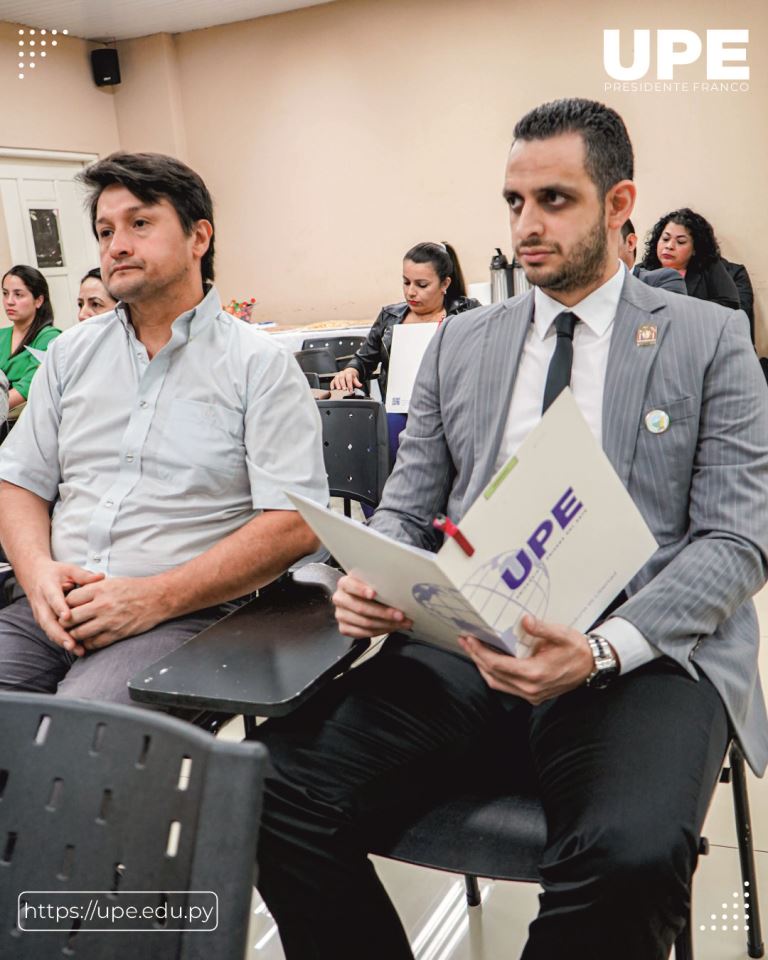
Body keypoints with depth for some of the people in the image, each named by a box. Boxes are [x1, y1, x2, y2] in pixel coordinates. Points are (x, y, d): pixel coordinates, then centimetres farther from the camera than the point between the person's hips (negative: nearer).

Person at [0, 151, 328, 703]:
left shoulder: (261, 366, -1)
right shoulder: (72, 353, 16)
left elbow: (295, 524, -10)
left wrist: (155, 596, -17)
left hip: (187, 614, -4)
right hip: (57, 609, 5)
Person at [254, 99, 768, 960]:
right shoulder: (460, 343, 15)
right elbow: (405, 509, 15)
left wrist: (603, 649, -18)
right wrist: (367, 582, -9)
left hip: (646, 655, -2)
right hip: (467, 646, 3)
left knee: (632, 857, -33)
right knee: (273, 788, -20)